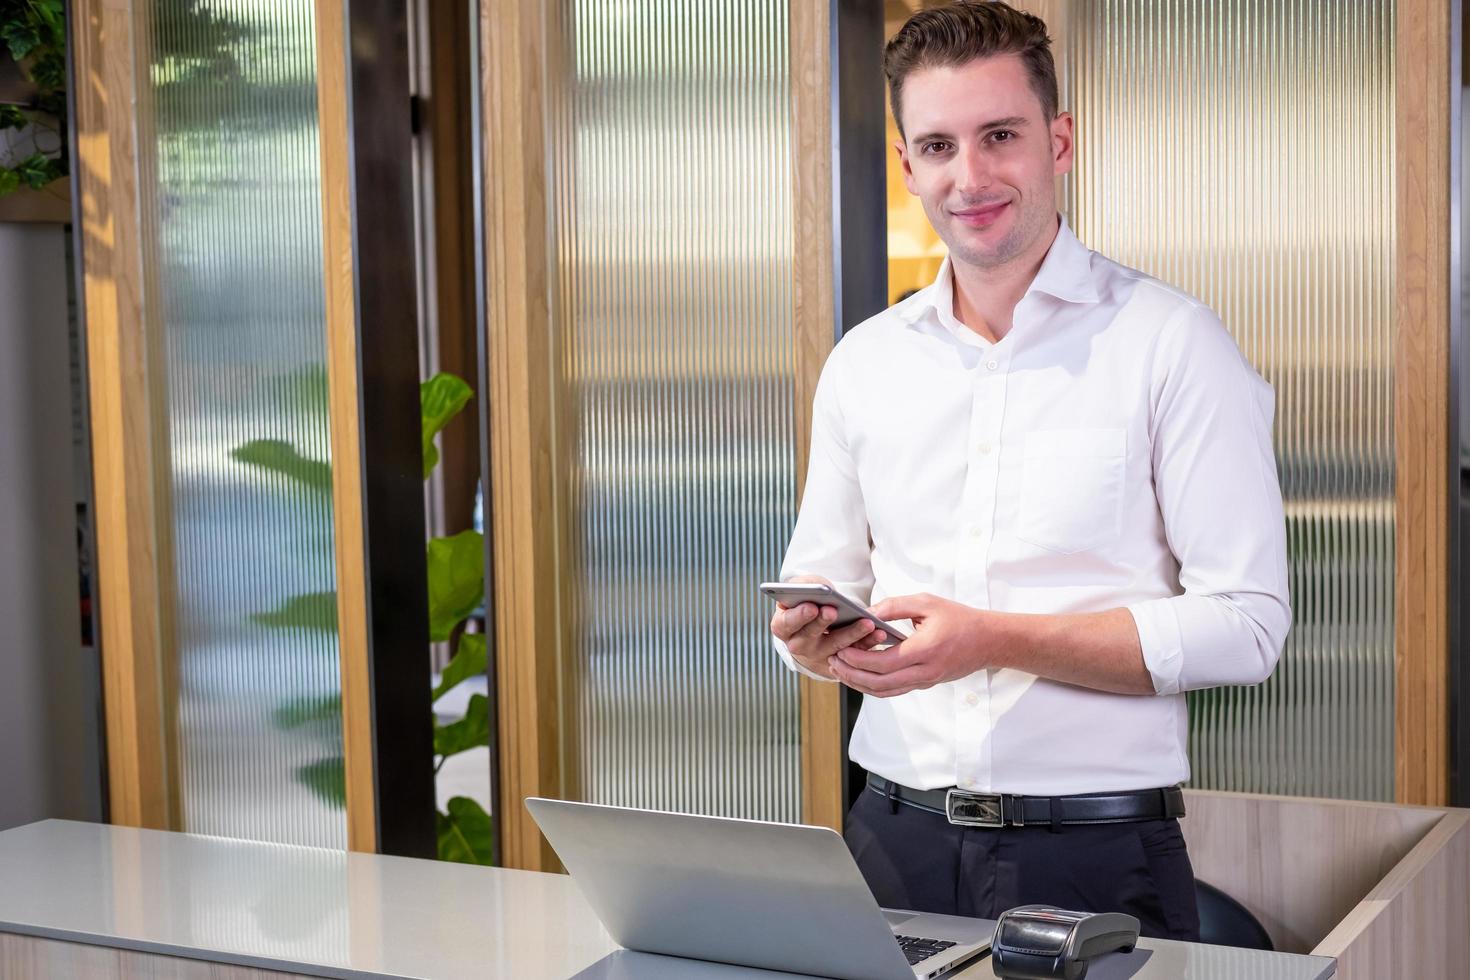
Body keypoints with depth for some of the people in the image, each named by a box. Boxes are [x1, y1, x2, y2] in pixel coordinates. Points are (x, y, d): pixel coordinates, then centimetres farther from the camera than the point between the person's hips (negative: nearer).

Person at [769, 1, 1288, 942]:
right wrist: (813, 636, -8)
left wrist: (994, 640, -19)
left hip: (1096, 857, -3)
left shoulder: (1172, 342, -6)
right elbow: (823, 581, 16)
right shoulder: (863, 362, 9)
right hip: (896, 840, 4)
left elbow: (1246, 624, -11)